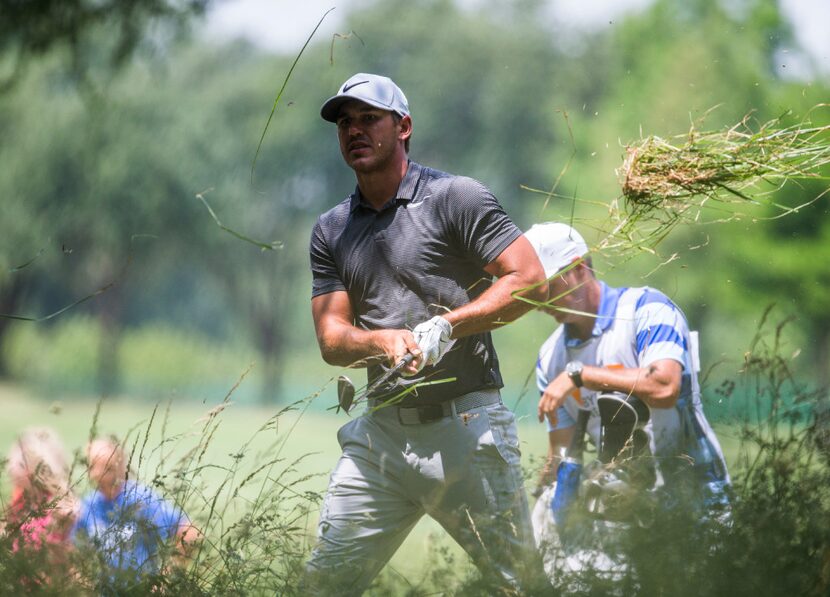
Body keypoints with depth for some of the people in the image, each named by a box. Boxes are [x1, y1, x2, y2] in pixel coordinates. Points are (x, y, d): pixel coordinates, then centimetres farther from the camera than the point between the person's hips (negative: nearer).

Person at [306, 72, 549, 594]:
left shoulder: (456, 198, -2)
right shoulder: (331, 232, 15)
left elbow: (530, 281, -8)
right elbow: (331, 339, 7)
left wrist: (444, 326, -17)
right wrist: (383, 341, -16)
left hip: (466, 428, -5)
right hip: (382, 432, 5)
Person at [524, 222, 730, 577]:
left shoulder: (645, 309, -5)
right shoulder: (551, 358, 14)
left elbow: (665, 387, -23)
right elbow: (561, 452, 14)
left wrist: (580, 374, -18)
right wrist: (544, 499, -4)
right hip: (623, 498, 6)